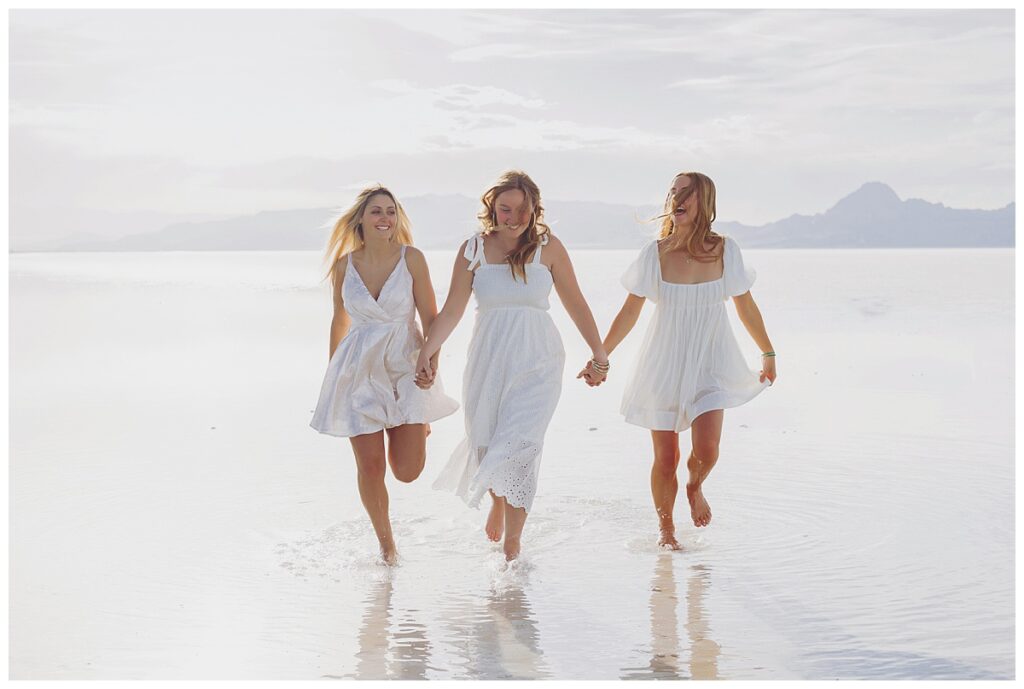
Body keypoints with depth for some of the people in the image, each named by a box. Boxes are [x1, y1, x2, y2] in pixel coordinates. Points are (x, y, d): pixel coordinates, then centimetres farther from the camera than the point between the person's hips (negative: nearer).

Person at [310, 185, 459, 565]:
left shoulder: (411, 259, -5)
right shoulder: (345, 264, 1)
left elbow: (430, 317, -2)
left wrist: (432, 362, -13)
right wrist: (331, 374, 19)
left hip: (405, 366, -1)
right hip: (360, 371, 1)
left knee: (407, 471, -4)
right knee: (370, 466, -1)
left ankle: (418, 429, 32)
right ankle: (386, 542, 22)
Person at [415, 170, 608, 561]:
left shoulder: (548, 247, -1)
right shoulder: (474, 250, 1)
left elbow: (575, 303, 6)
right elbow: (452, 311, 2)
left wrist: (599, 353, 10)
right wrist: (427, 352, -9)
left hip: (536, 360, -2)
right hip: (488, 359, 2)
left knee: (518, 445, -13)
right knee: (486, 444, 9)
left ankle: (512, 541, -3)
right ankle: (497, 501, 43)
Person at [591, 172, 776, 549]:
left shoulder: (724, 250, -6)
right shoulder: (656, 252, -7)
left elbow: (746, 306, 8)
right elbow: (630, 311, 3)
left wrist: (768, 353, 16)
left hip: (709, 365, 0)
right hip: (664, 366, 0)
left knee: (706, 451, -16)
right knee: (665, 459, 3)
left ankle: (695, 487, 21)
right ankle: (665, 529, 28)